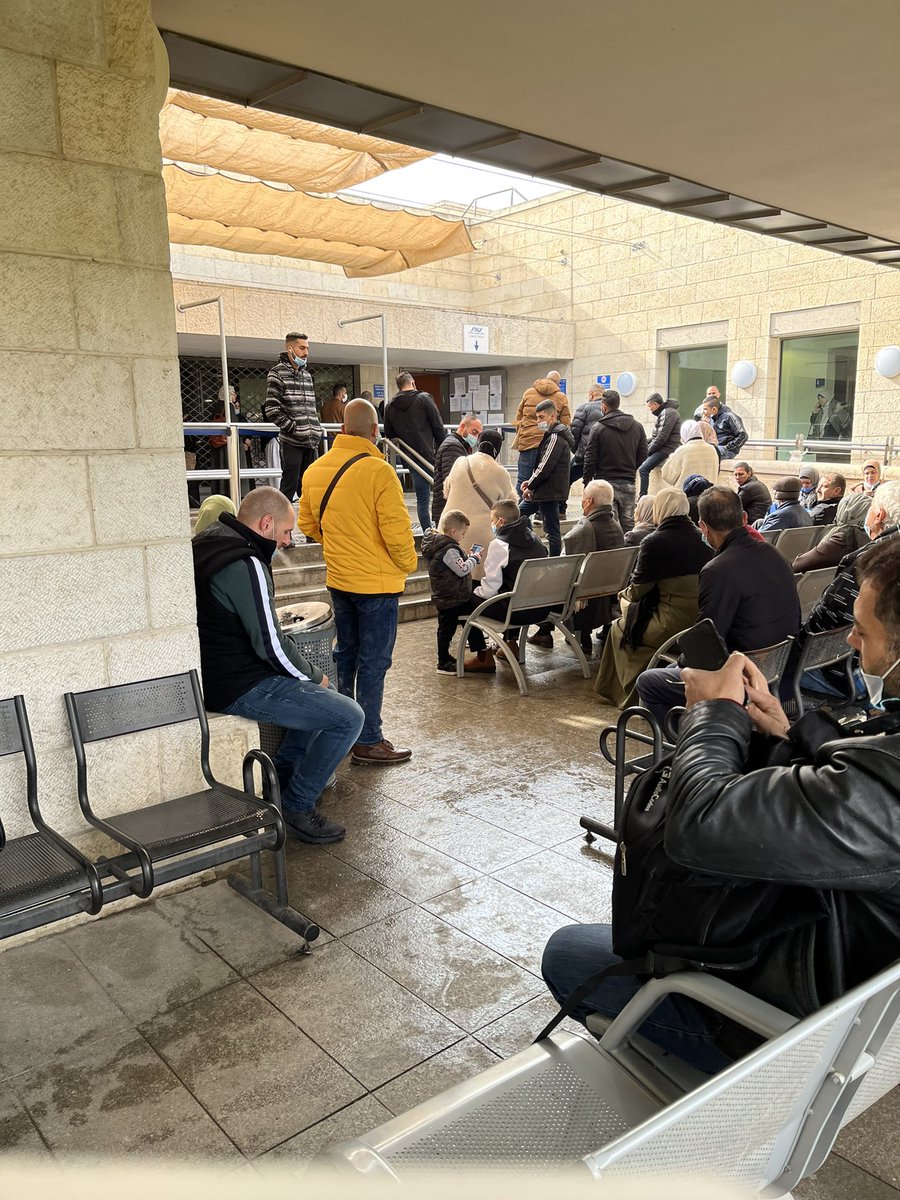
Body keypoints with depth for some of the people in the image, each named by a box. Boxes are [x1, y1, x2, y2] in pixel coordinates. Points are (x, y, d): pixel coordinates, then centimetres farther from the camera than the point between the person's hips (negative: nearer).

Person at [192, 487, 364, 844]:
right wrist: (314, 676, -6)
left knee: (323, 695, 24)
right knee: (348, 717, -12)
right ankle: (297, 807, 1)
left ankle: (279, 779, 27)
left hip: (216, 672, 11)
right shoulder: (244, 564, -22)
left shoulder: (207, 542, 10)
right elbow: (270, 644, -22)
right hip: (241, 687, -11)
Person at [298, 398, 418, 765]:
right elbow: (397, 530, -20)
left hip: (338, 579, 7)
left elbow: (308, 524, 12)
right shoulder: (378, 471, -19)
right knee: (373, 662, 3)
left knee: (345, 654, 20)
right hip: (377, 582, -7)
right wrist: (408, 562, -2)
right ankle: (368, 742, 11)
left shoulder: (315, 470, 2)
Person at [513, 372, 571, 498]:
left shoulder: (528, 393, 10)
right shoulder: (561, 398, 5)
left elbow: (518, 418, 13)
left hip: (527, 441, 1)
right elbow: (566, 425, 3)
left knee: (523, 479, 4)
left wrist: (520, 434, 23)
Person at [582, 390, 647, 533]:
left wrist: (586, 480, 2)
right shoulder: (637, 427, 6)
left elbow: (590, 459, -7)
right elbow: (643, 456, 7)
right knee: (628, 524, 9)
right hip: (628, 483, 4)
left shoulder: (598, 427, -7)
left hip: (605, 483, -4)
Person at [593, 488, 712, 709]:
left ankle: (632, 693, 32)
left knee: (620, 629, 20)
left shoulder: (654, 542, -13)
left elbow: (638, 589, -6)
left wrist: (624, 595, 18)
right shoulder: (700, 537, 5)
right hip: (703, 622, 7)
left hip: (673, 624, -7)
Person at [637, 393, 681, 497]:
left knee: (643, 469, -22)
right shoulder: (663, 413, 17)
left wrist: (647, 451, -14)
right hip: (662, 447, 11)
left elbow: (662, 438, -20)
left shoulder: (669, 413, -14)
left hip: (668, 449, -11)